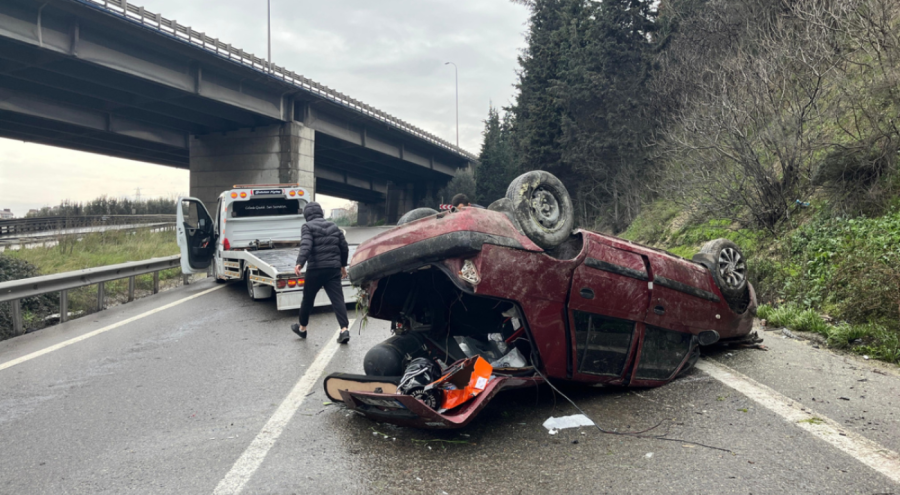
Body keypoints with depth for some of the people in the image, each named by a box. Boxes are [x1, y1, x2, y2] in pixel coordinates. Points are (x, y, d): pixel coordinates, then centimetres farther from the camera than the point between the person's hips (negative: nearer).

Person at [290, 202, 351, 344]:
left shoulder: (307, 227, -2)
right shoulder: (333, 227, 15)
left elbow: (306, 246, -19)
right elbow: (344, 247, 16)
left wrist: (299, 263, -30)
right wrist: (343, 265, 28)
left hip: (315, 269, -4)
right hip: (333, 269, 4)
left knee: (308, 299, 13)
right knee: (337, 299, -2)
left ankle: (302, 328, 30)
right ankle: (344, 329, -15)